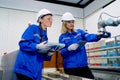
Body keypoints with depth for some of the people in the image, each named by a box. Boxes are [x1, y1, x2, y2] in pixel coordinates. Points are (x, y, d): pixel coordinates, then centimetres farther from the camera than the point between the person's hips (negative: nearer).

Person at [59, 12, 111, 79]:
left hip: (83, 65, 3)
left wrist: (99, 35, -32)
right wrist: (69, 49, -24)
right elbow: (62, 53, -4)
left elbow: (89, 37, -12)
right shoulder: (62, 37, 2)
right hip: (70, 67, -2)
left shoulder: (79, 32, 7)